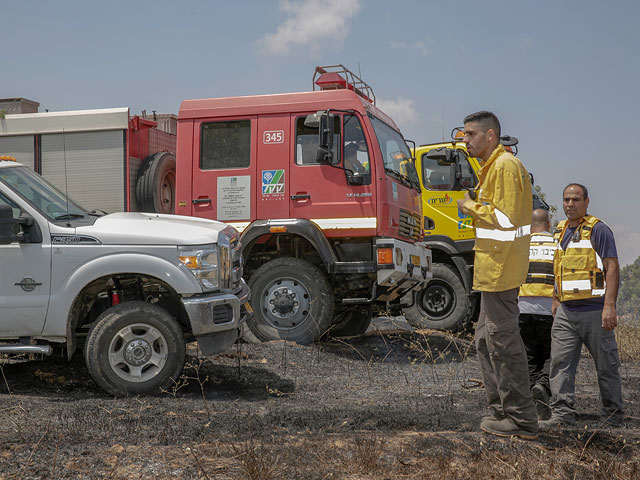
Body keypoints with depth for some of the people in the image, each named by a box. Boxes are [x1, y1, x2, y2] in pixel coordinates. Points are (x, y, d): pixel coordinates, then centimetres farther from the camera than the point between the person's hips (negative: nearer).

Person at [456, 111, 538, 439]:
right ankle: (501, 410, 23)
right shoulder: (493, 167, 19)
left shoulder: (505, 166, -14)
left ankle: (521, 420, -2)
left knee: (503, 341, -7)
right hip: (494, 272, 11)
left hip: (500, 271, -11)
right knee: (487, 339, 15)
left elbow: (505, 219, -22)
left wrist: (473, 208, -11)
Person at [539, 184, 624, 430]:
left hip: (594, 310, -6)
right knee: (560, 363, -2)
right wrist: (556, 300, 23)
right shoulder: (560, 230, 15)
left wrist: (609, 306, -19)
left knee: (607, 366, 4)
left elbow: (612, 268, -12)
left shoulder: (598, 229, -6)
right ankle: (562, 414, 2)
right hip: (565, 311, 6)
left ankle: (613, 416, 15)